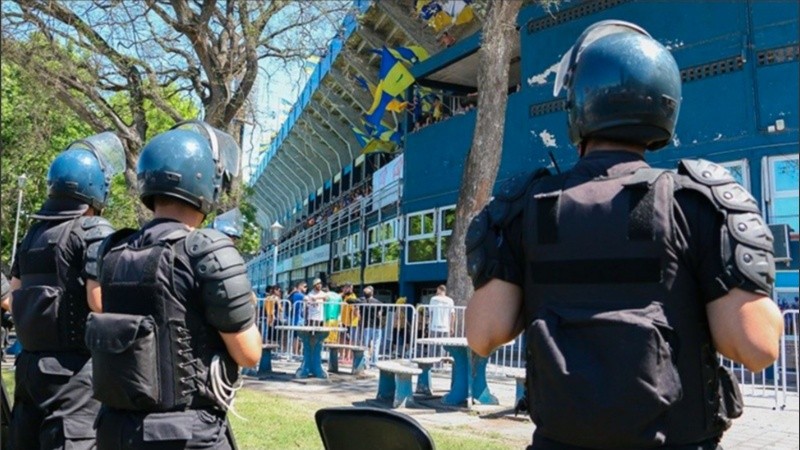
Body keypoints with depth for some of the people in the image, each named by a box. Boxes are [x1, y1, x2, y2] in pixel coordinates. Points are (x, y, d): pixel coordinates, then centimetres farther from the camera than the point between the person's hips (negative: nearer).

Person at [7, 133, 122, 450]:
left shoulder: (34, 232, 13)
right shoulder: (95, 232, -12)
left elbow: (16, 293, 20)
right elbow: (100, 301, -20)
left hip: (30, 361, 8)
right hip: (73, 367, -8)